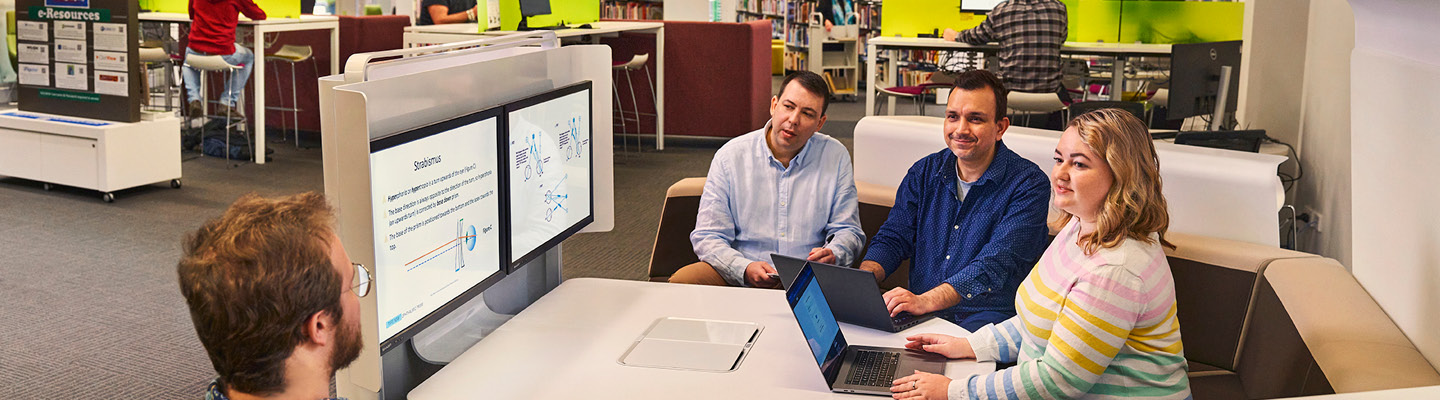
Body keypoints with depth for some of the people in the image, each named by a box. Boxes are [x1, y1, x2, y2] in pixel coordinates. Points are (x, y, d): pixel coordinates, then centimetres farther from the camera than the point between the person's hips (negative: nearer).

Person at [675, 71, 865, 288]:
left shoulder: (836, 157, 6)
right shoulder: (730, 156, 2)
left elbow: (848, 231, 11)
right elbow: (708, 237, -1)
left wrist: (833, 255, -15)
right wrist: (745, 269, -21)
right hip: (737, 275, 0)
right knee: (682, 280, -28)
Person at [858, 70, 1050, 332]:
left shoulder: (1029, 184, -8)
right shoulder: (924, 173, 10)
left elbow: (996, 263, -20)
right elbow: (892, 238, 8)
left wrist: (925, 300, -33)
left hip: (987, 317, -5)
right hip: (920, 311, 5)